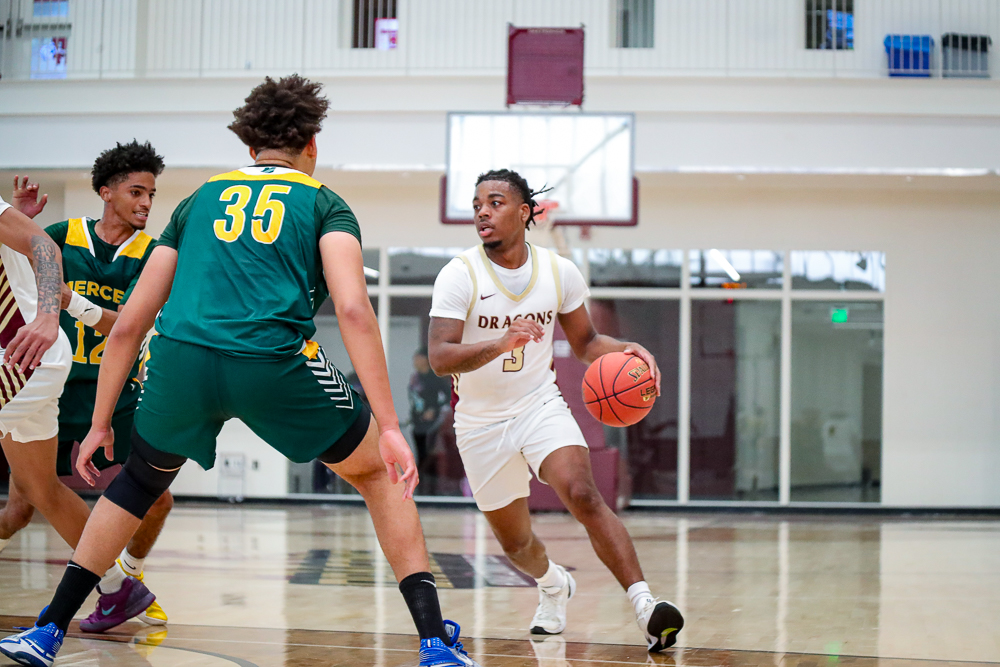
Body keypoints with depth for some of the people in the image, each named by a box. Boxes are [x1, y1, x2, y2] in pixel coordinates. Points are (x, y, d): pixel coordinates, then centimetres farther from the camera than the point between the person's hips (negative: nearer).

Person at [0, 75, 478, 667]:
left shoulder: (200, 200, 27)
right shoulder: (323, 203, 18)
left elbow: (130, 324, 24)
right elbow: (353, 309, -2)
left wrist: (102, 423, 31)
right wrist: (389, 428, -5)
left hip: (180, 356, 3)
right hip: (275, 363, -3)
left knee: (141, 481, 31)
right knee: (379, 475, 20)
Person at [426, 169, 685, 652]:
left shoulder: (559, 272, -5)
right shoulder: (459, 276, -15)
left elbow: (584, 343, 9)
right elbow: (439, 358, -26)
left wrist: (624, 350, -14)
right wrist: (501, 342, -43)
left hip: (540, 404, 0)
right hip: (481, 423, 0)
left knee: (583, 494, -27)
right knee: (515, 543, 11)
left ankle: (644, 604, -30)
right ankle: (552, 585, 46)